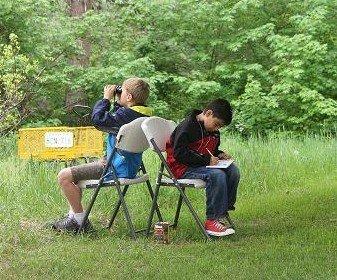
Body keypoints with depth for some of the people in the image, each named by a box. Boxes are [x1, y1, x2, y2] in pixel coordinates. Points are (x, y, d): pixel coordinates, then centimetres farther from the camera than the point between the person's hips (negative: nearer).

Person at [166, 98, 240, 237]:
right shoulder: (187, 127, -16)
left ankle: (222, 212, -7)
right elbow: (179, 154, -22)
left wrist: (219, 155, 3)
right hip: (183, 168, -9)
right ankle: (212, 221, -28)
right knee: (217, 175, -31)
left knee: (233, 170, -11)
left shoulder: (213, 131, 12)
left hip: (202, 166, 9)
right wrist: (207, 159, -23)